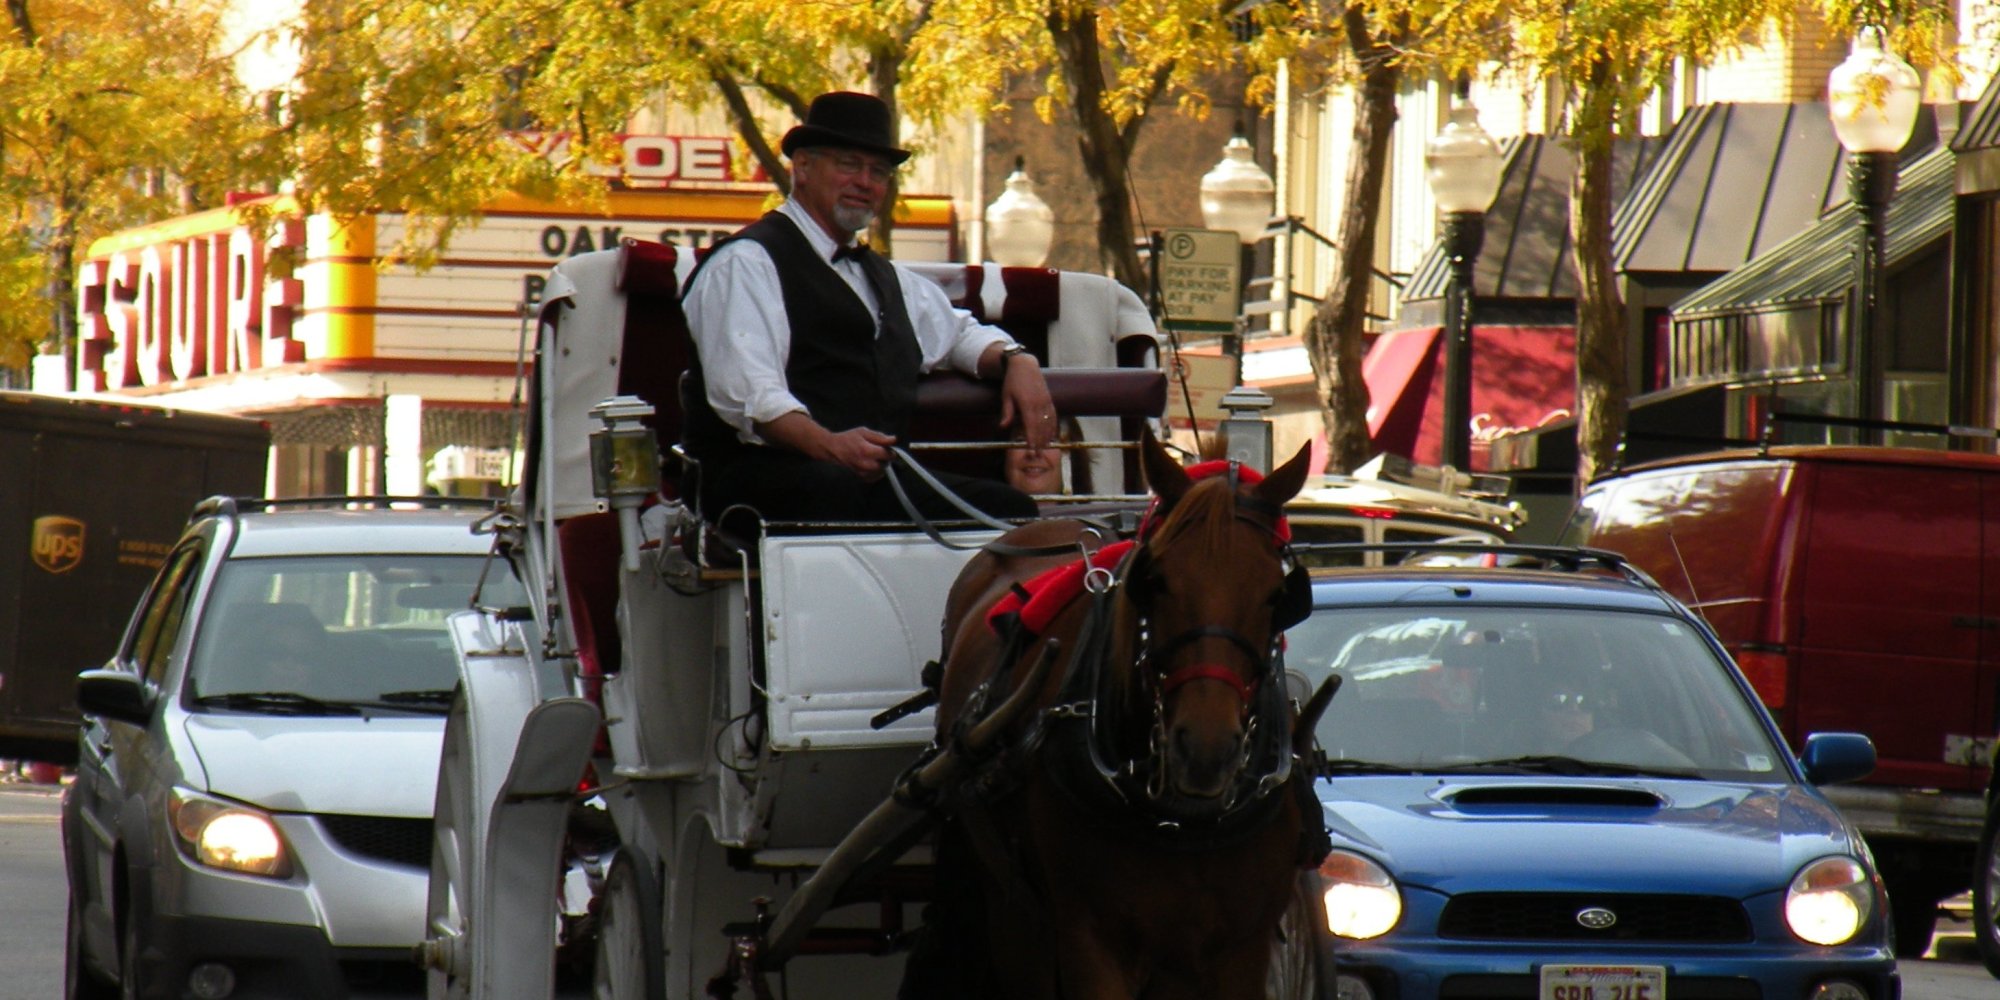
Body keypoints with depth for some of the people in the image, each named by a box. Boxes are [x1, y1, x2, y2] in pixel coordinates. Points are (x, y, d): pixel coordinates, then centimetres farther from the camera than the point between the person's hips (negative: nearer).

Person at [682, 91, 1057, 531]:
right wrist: (827, 444, -33)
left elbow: (958, 332, 45)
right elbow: (747, 393, -14)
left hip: (876, 478, 7)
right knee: (833, 490, -42)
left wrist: (1017, 360, 20)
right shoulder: (748, 263, 1)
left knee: (1011, 510, -20)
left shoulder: (883, 276, 31)